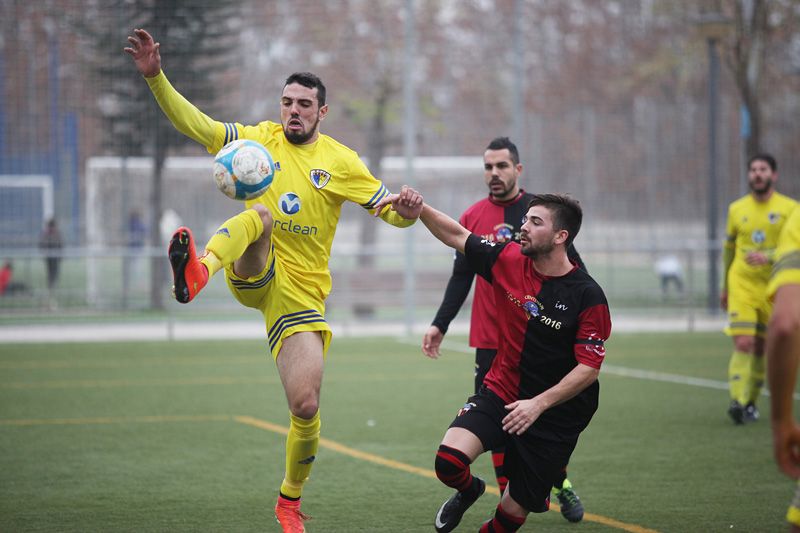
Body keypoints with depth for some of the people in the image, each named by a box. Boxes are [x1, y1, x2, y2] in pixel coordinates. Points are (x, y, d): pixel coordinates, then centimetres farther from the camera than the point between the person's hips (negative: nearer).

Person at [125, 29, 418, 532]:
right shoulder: (262, 138, 6)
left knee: (306, 407, -8)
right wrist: (156, 77, -18)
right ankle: (200, 269, -66)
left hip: (301, 294, 0)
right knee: (260, 214, -33)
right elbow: (195, 125, -3)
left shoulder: (340, 161, 3)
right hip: (255, 275, 0)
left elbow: (392, 214, 2)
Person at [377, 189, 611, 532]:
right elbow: (457, 236, 7)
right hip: (500, 393, 3)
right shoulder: (508, 260, -4)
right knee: (449, 461, -24)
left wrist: (538, 404, -22)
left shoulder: (588, 296, -14)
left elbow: (589, 368, -15)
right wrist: (418, 210, -10)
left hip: (555, 412, -2)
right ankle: (468, 491, 14)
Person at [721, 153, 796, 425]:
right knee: (743, 344, -15)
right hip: (741, 286, 0)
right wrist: (725, 286, 23)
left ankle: (751, 402, 20)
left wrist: (768, 257, -24)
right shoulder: (737, 209, 7)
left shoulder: (788, 209, -2)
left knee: (760, 349, 6)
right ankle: (737, 400, -23)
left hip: (772, 289, 0)